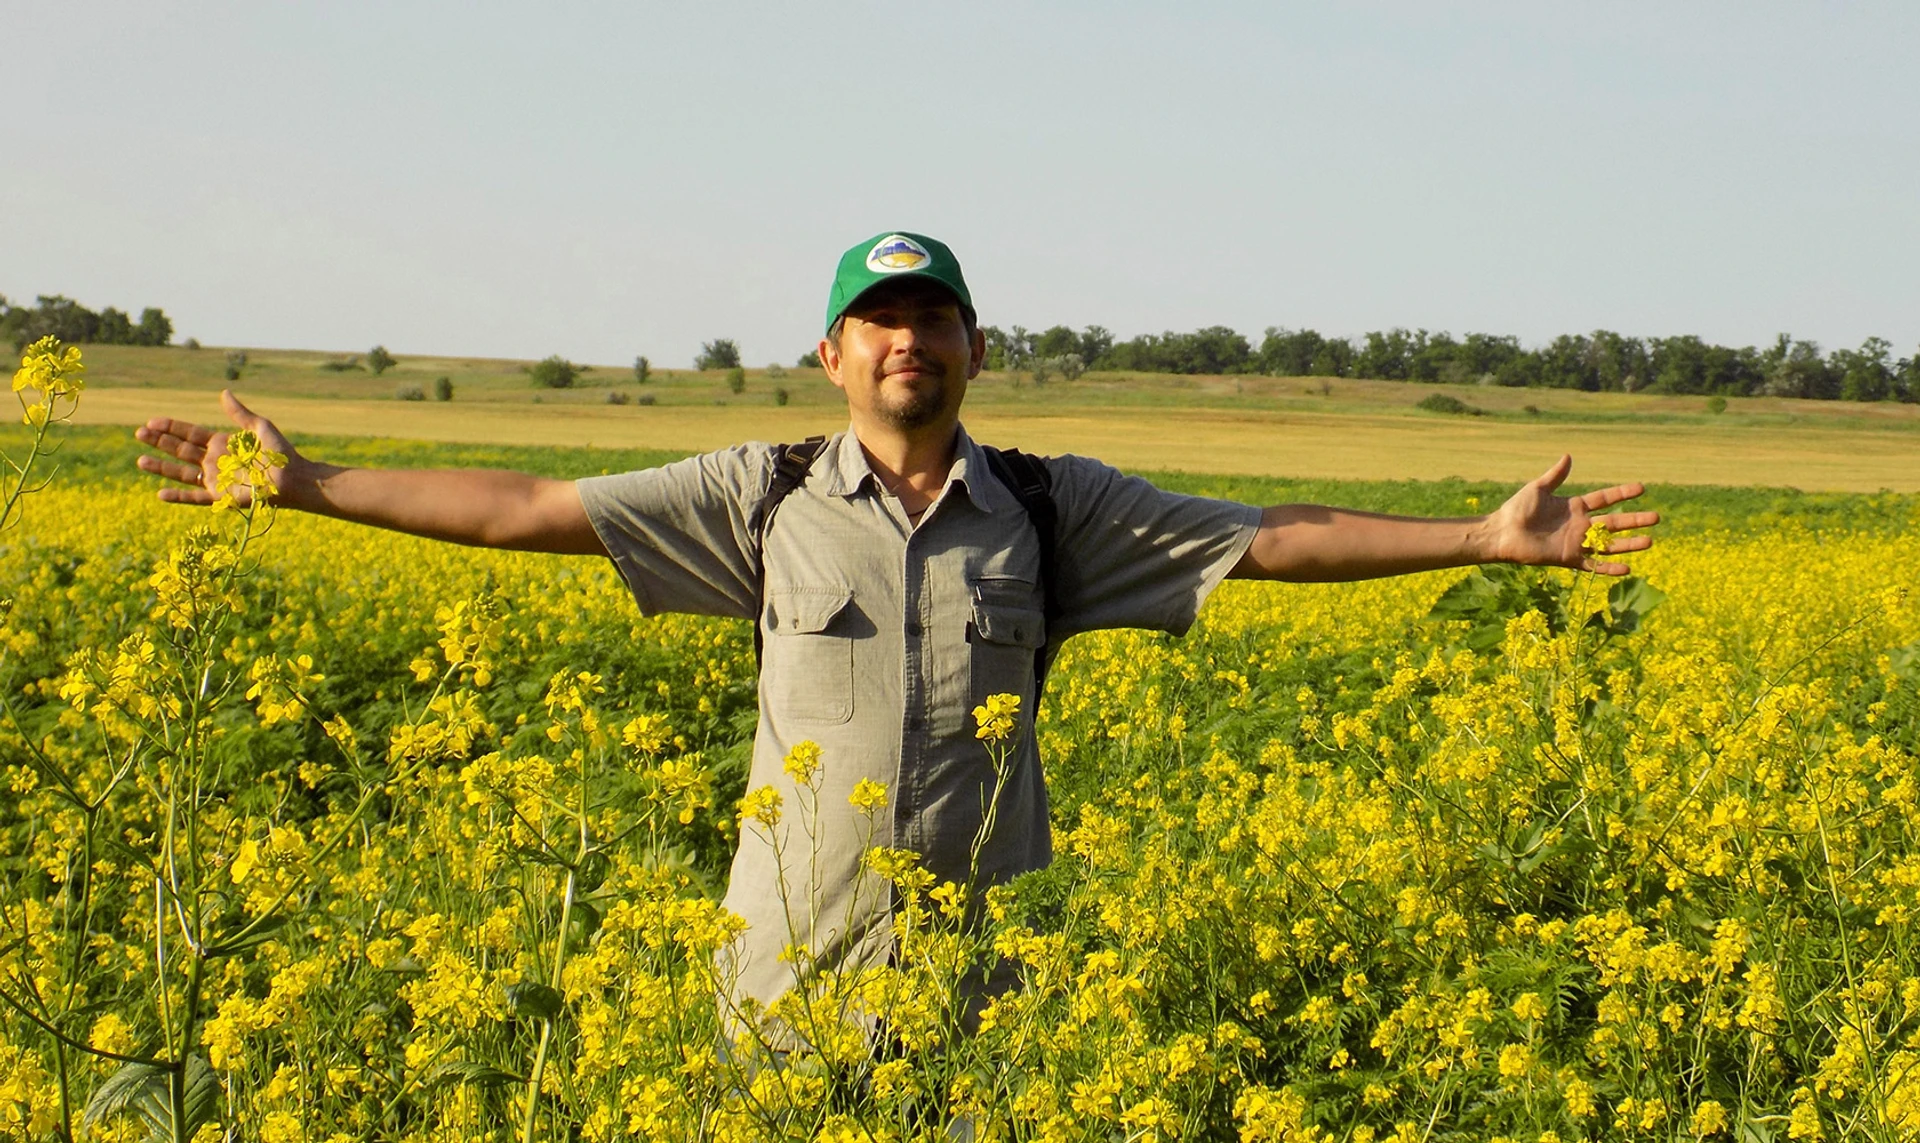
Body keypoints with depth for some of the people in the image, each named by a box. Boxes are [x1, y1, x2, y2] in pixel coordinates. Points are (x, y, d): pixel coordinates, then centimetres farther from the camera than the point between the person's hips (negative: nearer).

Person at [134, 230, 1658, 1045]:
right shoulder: (763, 499, 3)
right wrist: (304, 485, -1)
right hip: (799, 973, 0)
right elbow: (527, 507, 3)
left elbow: (1270, 540, 4)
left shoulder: (1054, 510, 5)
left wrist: (1487, 540, -1)